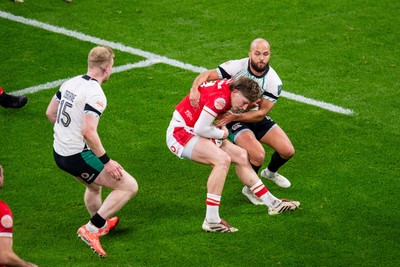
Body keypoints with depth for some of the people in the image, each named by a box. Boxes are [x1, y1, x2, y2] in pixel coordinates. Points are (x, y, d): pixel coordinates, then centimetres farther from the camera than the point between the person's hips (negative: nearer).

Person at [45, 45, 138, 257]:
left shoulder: (71, 83, 5)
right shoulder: (95, 94, -21)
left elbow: (50, 112, 17)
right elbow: (88, 132, -28)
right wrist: (107, 161, -20)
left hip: (59, 152, 9)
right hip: (78, 156, -9)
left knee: (94, 186, 35)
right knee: (129, 186, -3)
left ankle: (102, 224, 58)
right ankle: (91, 229, -7)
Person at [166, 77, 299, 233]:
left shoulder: (229, 87, 1)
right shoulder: (220, 98, -28)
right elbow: (200, 129, -27)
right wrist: (222, 134, -10)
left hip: (192, 130, 10)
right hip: (180, 131, -10)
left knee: (240, 155, 9)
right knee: (223, 159, -29)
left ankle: (272, 204, 18)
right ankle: (211, 221, -27)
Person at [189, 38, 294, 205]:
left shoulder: (274, 81, -15)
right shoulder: (237, 66, -22)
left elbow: (261, 112, -16)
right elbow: (206, 75, -22)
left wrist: (235, 116, -29)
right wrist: (194, 89, -44)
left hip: (257, 119, 4)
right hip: (233, 119, -4)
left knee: (287, 151, -5)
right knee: (258, 154, -27)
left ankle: (270, 172, 31)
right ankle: (249, 188, 4)